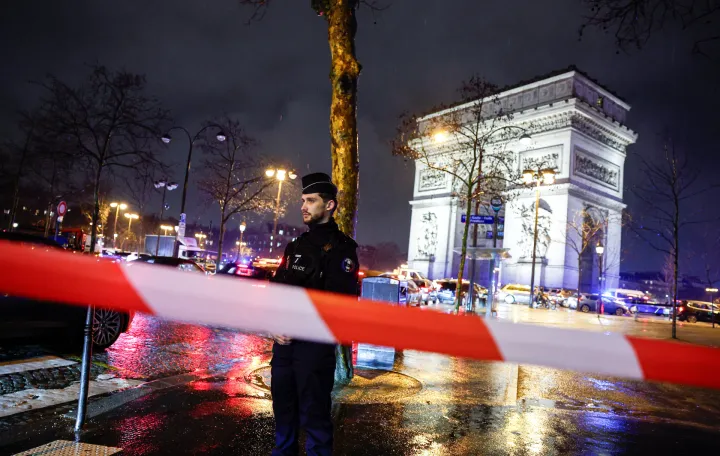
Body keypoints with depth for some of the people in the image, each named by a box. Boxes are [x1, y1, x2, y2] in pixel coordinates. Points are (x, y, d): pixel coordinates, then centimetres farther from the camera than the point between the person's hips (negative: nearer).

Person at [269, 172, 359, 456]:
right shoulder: (296, 246, 15)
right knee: (283, 406, 18)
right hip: (283, 339, 7)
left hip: (314, 343, -6)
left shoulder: (341, 248, -7)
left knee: (313, 413, 1)